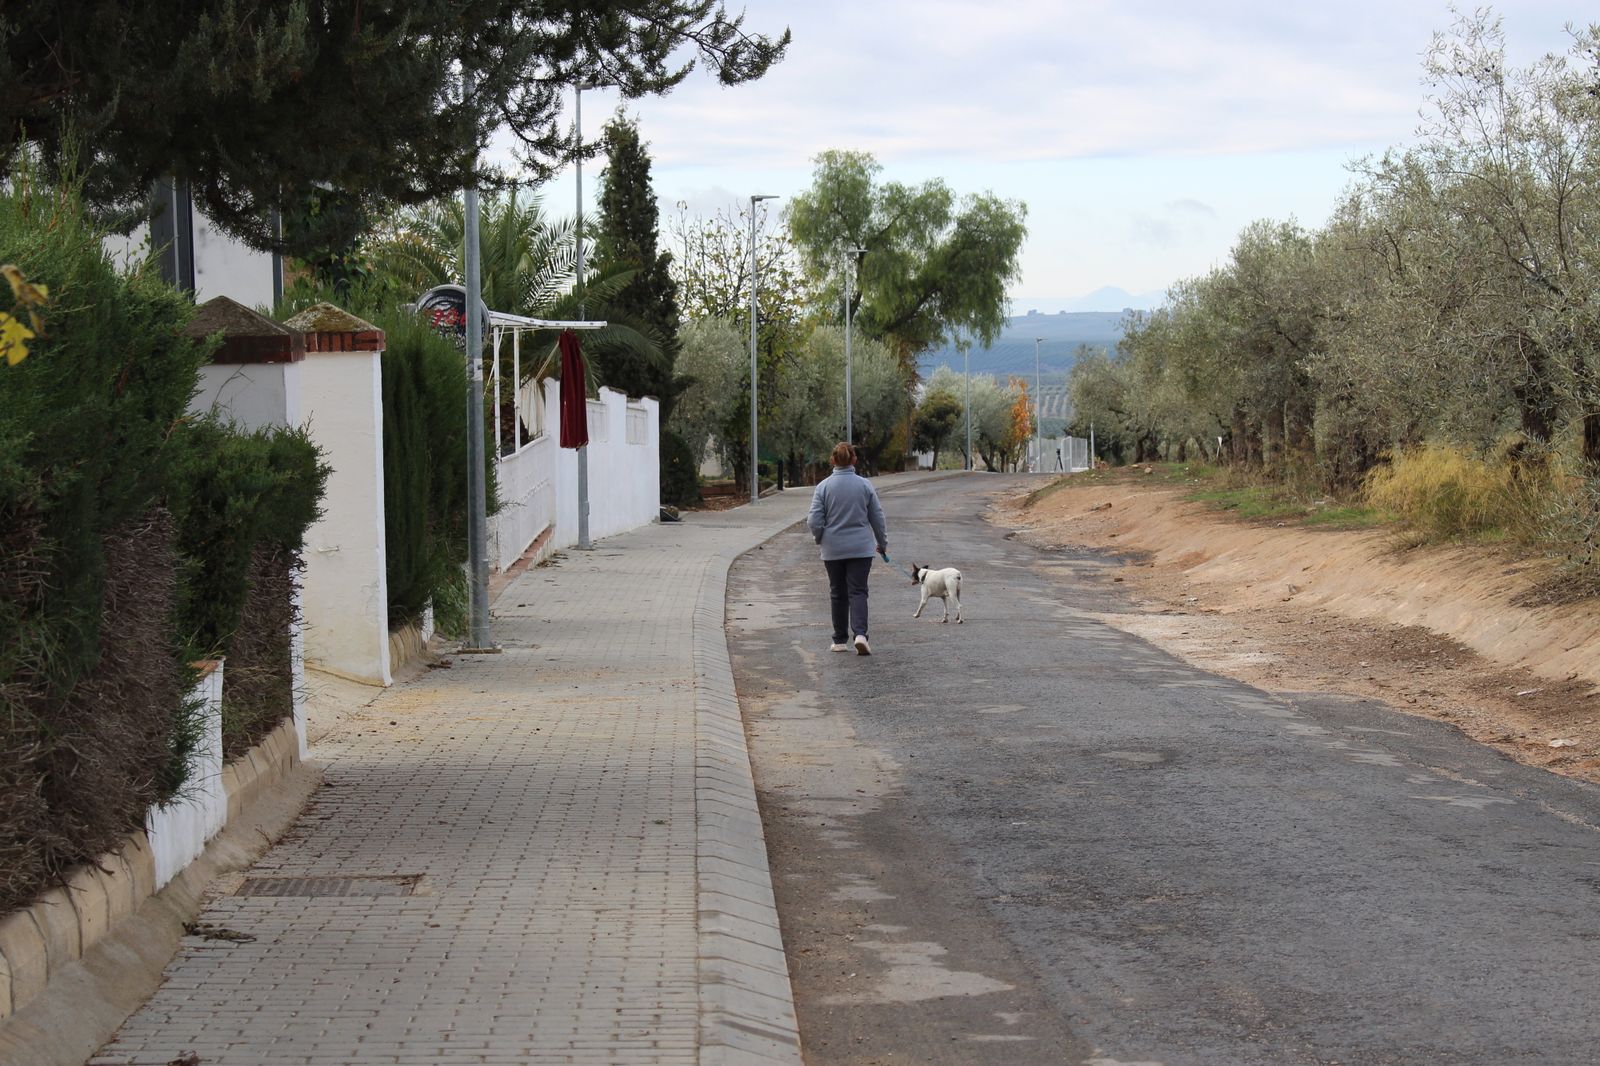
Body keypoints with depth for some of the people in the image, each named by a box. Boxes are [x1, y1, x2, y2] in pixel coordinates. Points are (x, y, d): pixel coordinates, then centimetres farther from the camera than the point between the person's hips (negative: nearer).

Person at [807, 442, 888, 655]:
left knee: (838, 594, 11)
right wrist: (882, 543, 20)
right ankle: (859, 633, -20)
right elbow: (877, 517, 5)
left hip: (833, 550, 0)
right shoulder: (865, 485, -3)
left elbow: (814, 521, -6)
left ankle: (840, 640, 17)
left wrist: (820, 538, 15)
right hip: (861, 549, 0)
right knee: (858, 592, 0)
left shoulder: (823, 487, -6)